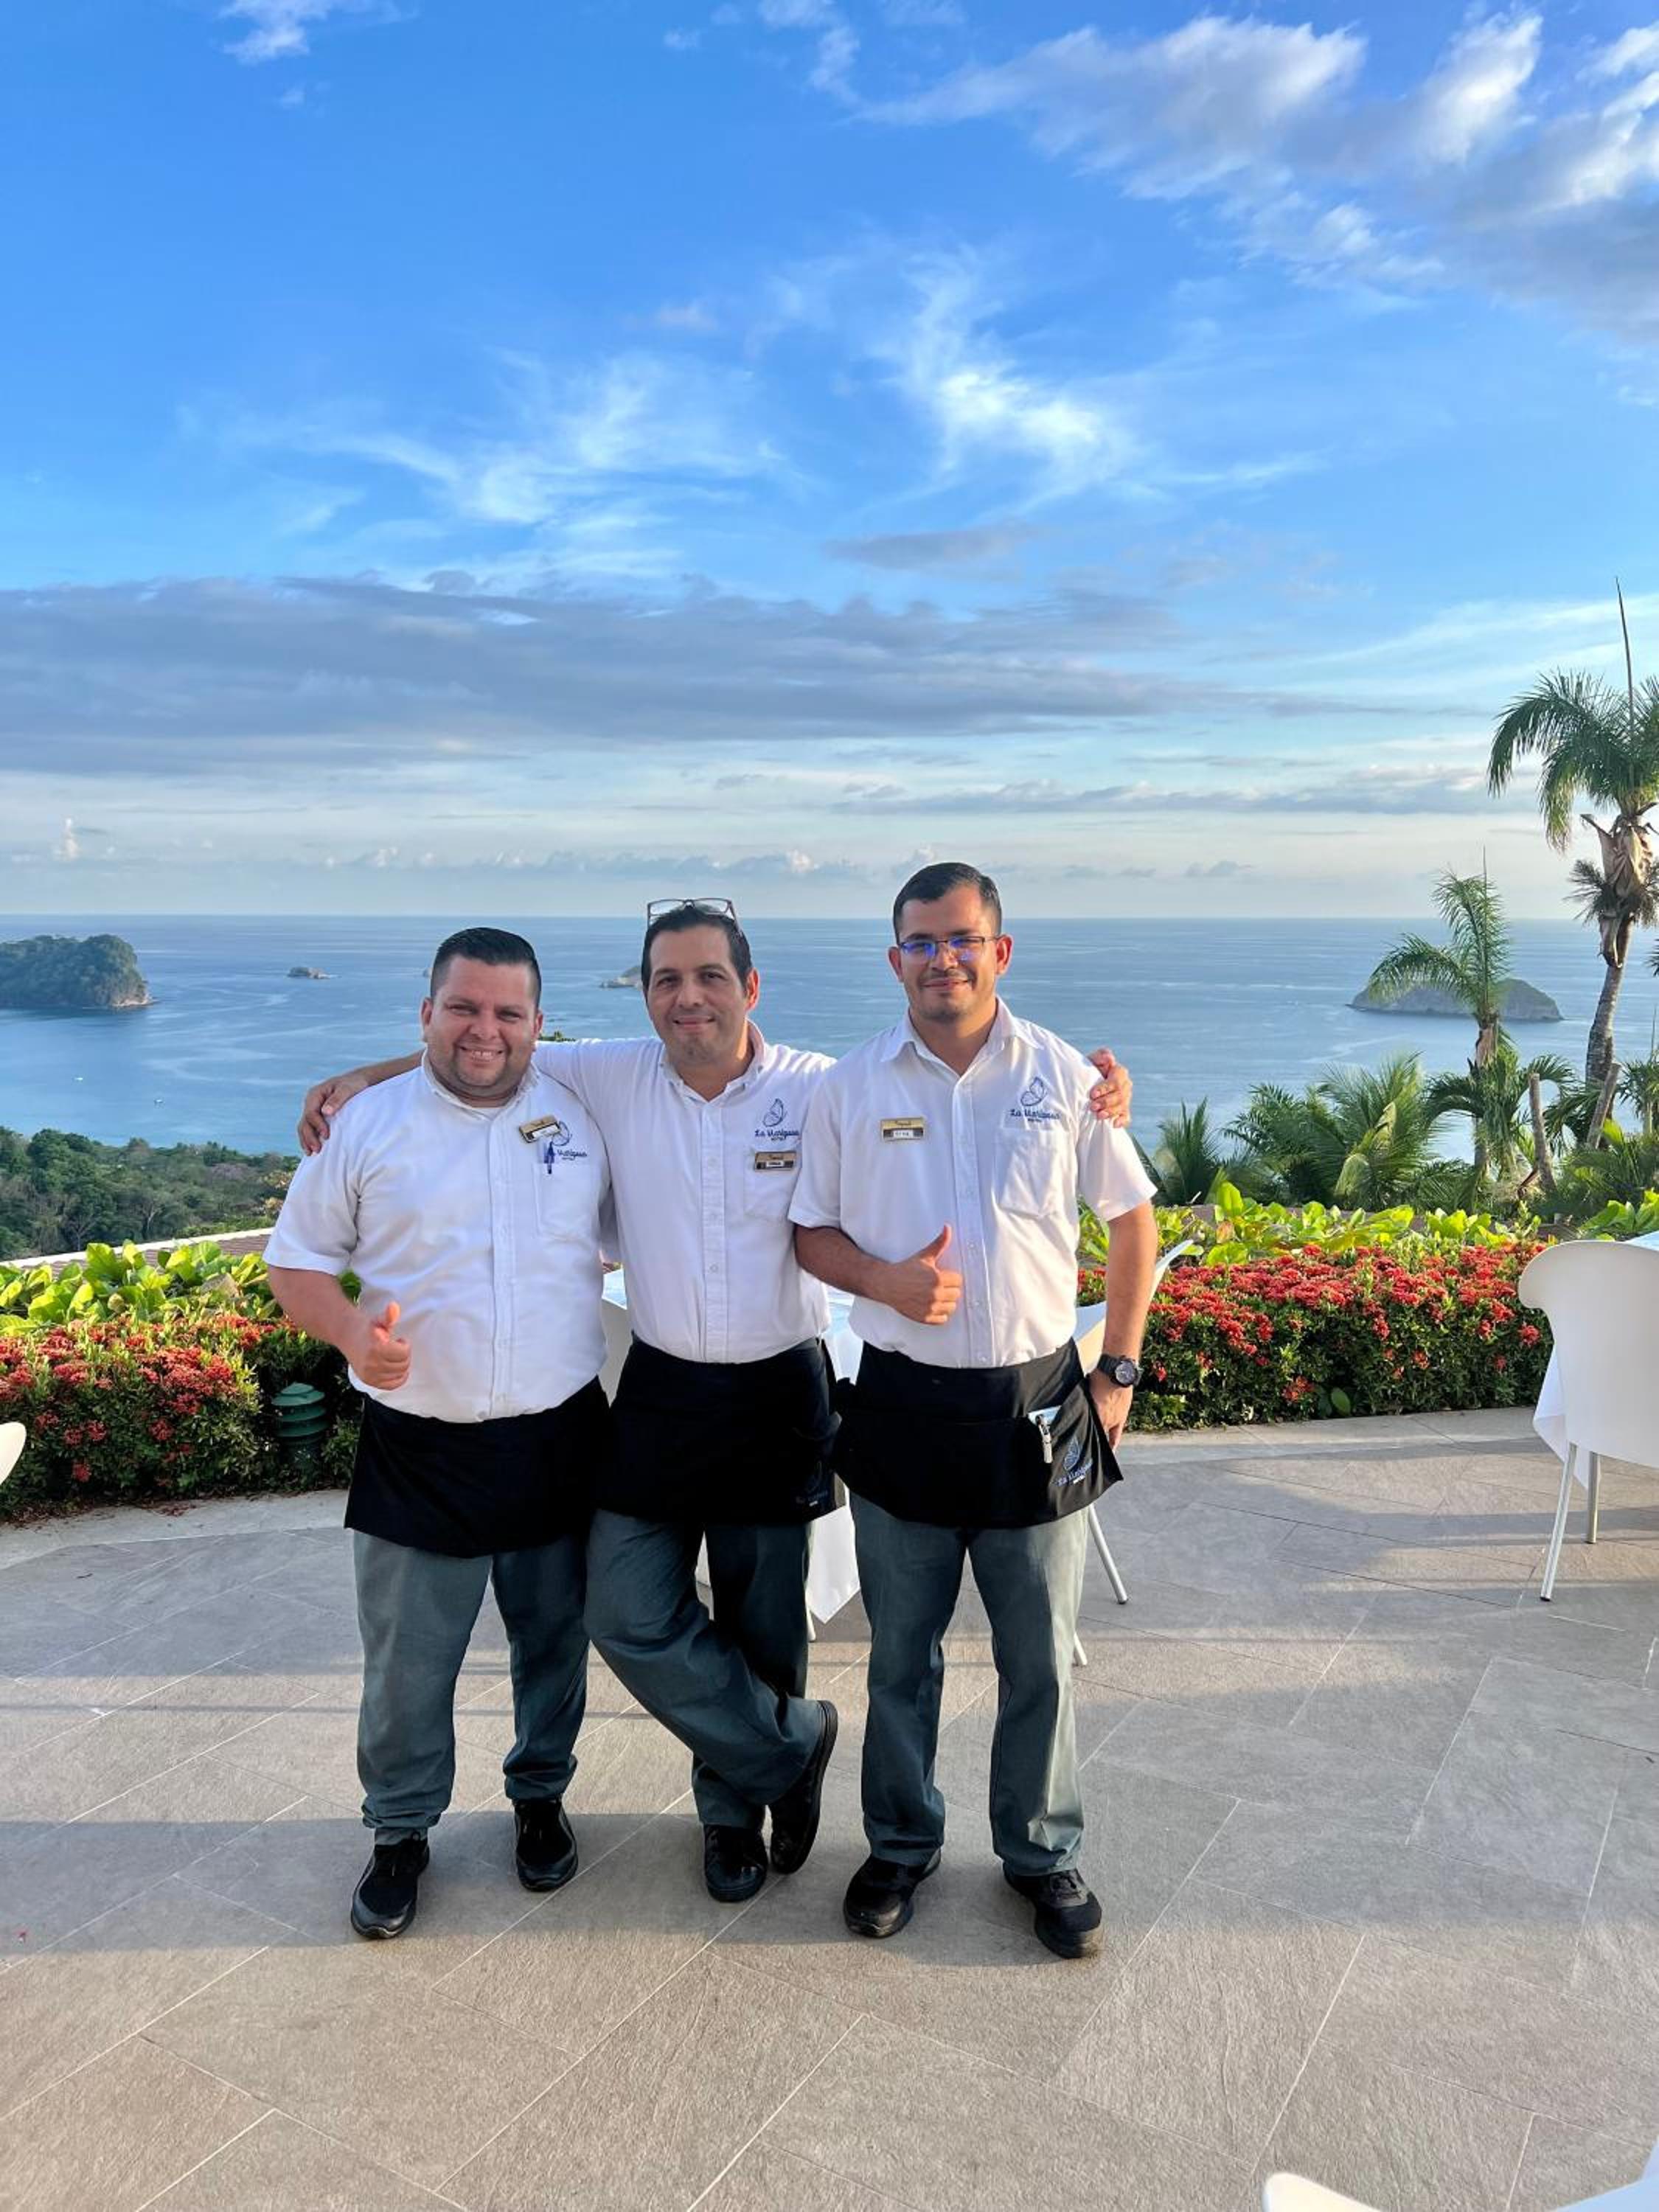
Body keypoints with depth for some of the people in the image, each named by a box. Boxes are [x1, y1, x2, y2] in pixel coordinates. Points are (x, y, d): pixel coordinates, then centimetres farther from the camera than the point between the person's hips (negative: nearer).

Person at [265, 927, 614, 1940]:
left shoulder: (581, 1117, 2)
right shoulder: (367, 1125, -3)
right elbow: (296, 1260, 1)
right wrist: (354, 1332, -17)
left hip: (559, 1438, 2)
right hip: (418, 1447, -1)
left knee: (555, 1640, 18)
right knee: (408, 1661, 9)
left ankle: (541, 1796, 41)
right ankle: (401, 1832, 32)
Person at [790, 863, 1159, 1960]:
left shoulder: (1064, 1076, -2)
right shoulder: (851, 1086, -1)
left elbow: (1134, 1221, 6)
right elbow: (812, 1232, 5)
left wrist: (1119, 1369, 2)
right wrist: (886, 1281, -16)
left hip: (1036, 1403, 0)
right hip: (901, 1404, 1)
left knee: (1041, 1655, 12)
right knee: (901, 1650, 15)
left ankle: (1045, 1852, 32)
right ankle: (902, 1842, 35)